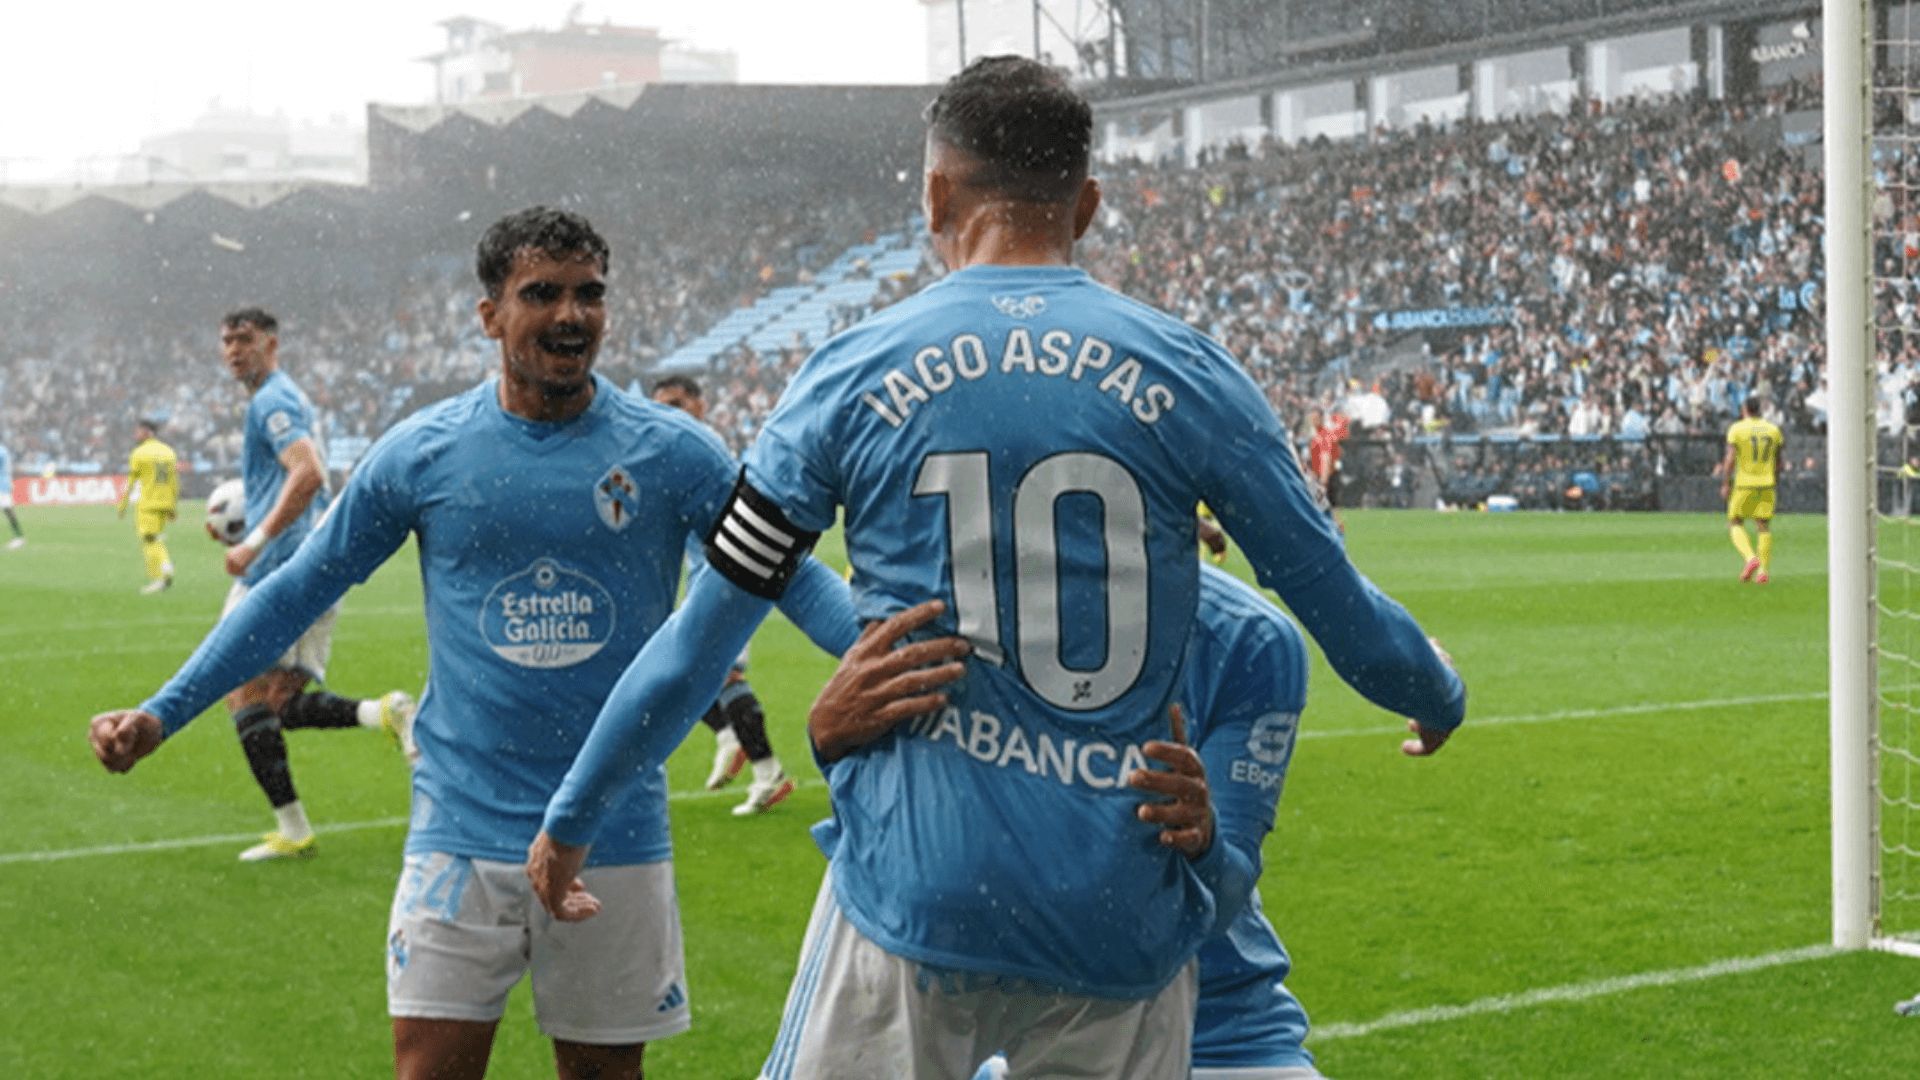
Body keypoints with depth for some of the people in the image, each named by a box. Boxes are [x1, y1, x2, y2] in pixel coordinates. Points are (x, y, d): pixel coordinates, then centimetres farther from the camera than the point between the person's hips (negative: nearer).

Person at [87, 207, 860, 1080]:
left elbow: (788, 574, 1)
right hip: (461, 835, 0)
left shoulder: (671, 452, -1)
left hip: (615, 838, 0)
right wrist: (161, 713, 4)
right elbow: (297, 592, 8)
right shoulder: (421, 451, 0)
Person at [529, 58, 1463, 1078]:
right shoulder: (1186, 373, 2)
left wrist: (570, 819, 18)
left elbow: (698, 639, 4)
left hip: (914, 901, -1)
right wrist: (1439, 700, 33)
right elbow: (1338, 602, 10)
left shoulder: (849, 376, 0)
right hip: (1121, 918, 1)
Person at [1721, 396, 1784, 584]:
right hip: (1767, 484, 3)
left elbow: (1730, 458, -12)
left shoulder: (1737, 429, -5)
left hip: (1744, 484, -3)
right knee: (1764, 526, 6)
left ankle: (1750, 557, -15)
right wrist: (1776, 478, 25)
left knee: (1735, 523, 8)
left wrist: (1725, 484, -8)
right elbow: (1778, 459, 12)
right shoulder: (1773, 429, 7)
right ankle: (1763, 571, 2)